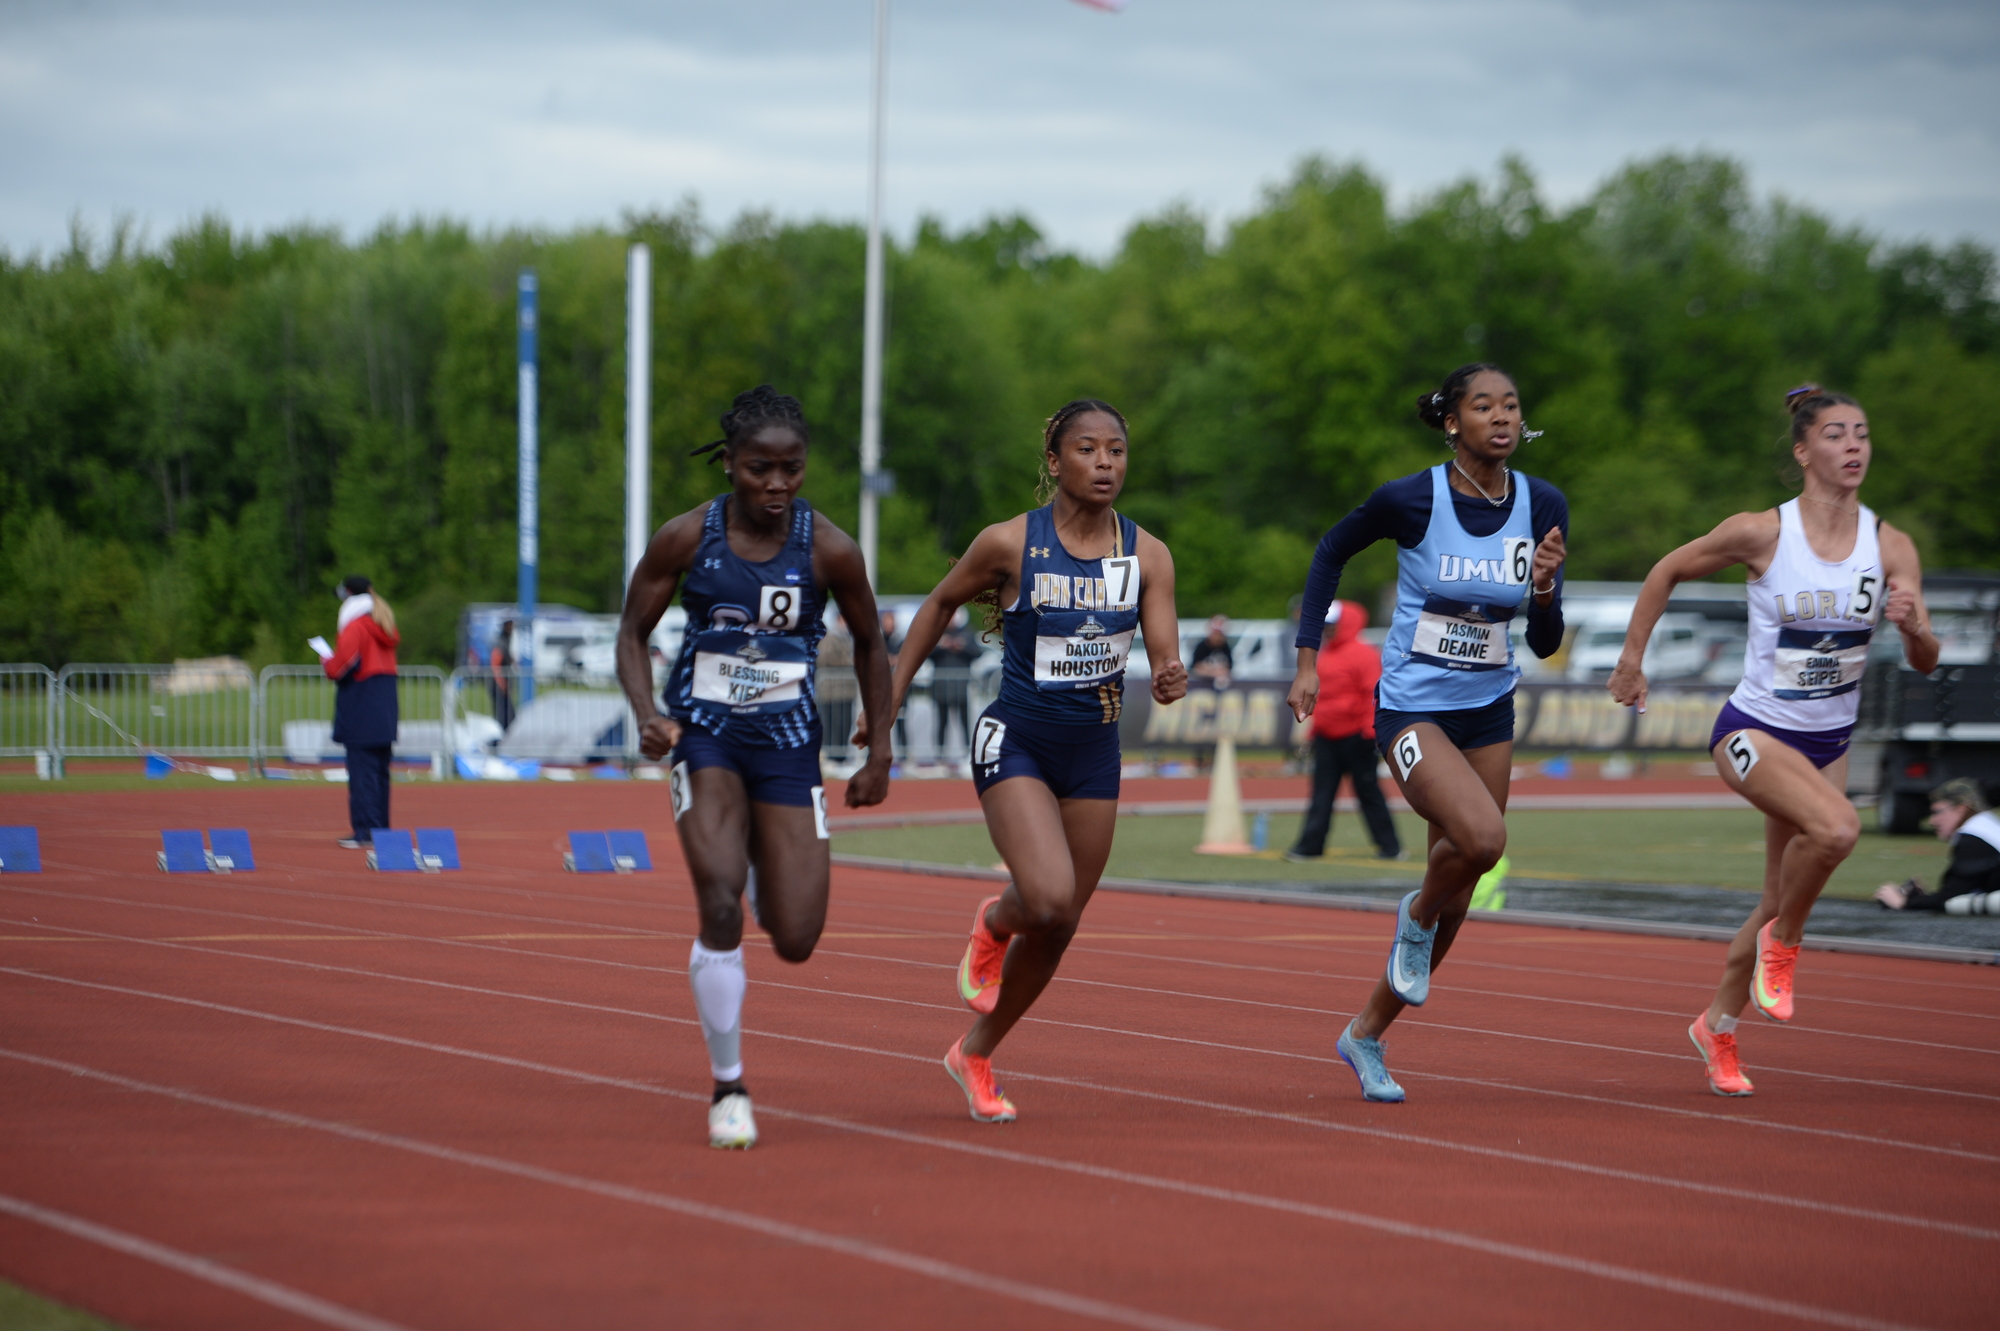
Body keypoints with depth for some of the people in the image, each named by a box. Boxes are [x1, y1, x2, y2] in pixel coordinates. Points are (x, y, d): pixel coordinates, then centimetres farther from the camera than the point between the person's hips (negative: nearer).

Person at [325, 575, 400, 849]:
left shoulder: (354, 626, -11)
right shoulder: (385, 626, 14)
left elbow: (343, 664, -17)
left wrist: (327, 663, 4)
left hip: (360, 707, -8)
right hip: (386, 708, 8)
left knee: (361, 769, -8)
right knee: (380, 769, 12)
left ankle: (365, 829, -11)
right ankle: (380, 826, 14)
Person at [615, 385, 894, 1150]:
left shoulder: (829, 550, -9)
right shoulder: (685, 539, -9)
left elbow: (869, 644, 7)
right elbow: (633, 633, 1)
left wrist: (878, 755, 7)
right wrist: (646, 714, -17)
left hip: (787, 741, 1)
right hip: (705, 734, -1)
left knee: (795, 942, -2)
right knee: (720, 906, -20)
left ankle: (763, 875, 38)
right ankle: (728, 1088, -3)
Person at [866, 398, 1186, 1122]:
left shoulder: (1147, 555, -4)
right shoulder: (1009, 543, -11)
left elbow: (1166, 653, -7)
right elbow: (941, 602, 5)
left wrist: (1171, 681, -31)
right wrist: (892, 694, 6)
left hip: (1094, 753, 4)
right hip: (1014, 743, -4)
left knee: (1057, 928, 9)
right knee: (1049, 896, -25)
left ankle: (974, 1055, 30)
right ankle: (993, 922, 12)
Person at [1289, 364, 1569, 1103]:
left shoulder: (1543, 506, -4)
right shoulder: (1412, 500, -15)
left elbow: (1544, 643, -1)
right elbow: (1332, 550, 4)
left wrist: (1544, 590, -22)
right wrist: (1307, 659, 1)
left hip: (1489, 710, 5)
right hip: (1412, 705, -5)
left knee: (1455, 903, 9)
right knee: (1481, 837, -30)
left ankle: (1366, 1035, 28)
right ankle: (1415, 921, 3)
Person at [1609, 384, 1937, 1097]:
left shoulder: (1890, 547, -5)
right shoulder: (1761, 533, -15)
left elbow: (1925, 663, -5)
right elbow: (1667, 571, 1)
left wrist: (1914, 624, -27)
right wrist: (1631, 659, 3)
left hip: (1829, 741, 5)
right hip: (1754, 730, -5)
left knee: (1780, 902, 11)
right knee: (1837, 827, -32)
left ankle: (1717, 1027, 33)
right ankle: (1782, 945, -4)